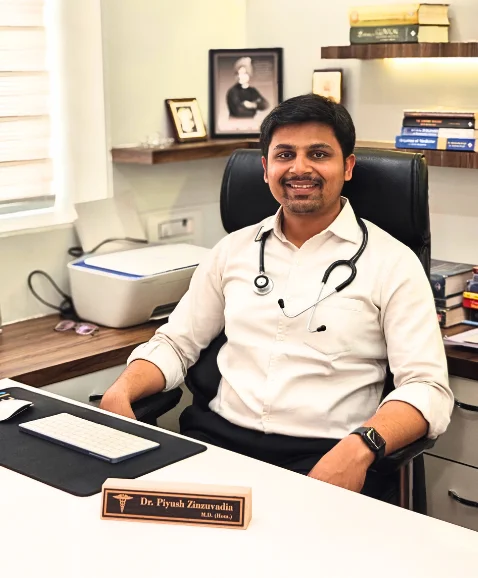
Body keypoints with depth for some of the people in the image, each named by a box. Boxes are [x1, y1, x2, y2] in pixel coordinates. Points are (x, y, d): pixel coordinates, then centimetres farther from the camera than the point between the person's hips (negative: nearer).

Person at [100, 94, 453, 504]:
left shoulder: (392, 262, 2)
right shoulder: (234, 249, 15)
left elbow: (428, 389, -6)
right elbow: (175, 344, 19)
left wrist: (360, 447, -26)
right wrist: (121, 391, -2)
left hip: (328, 456, -3)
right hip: (222, 438, 3)